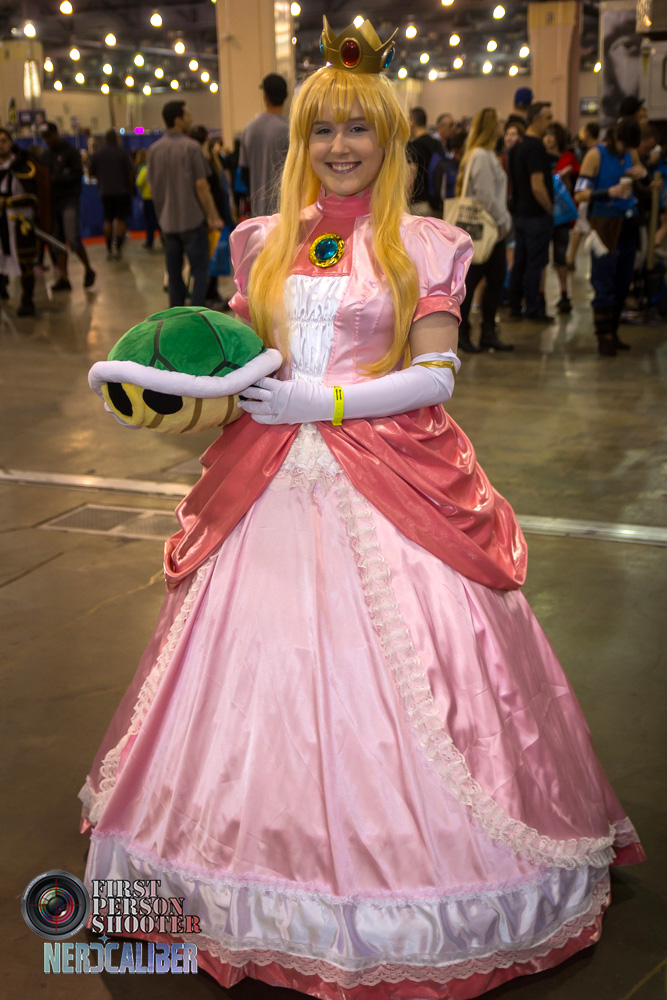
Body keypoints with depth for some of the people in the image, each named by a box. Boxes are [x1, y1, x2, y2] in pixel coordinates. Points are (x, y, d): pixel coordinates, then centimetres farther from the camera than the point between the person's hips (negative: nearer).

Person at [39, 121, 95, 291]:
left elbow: (77, 174, -13)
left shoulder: (71, 152, -3)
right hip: (52, 202, 6)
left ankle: (88, 270, 9)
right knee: (58, 242, 4)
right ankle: (63, 278, 6)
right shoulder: (46, 155, 15)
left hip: (69, 201, -6)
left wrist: (56, 178, -16)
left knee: (73, 239, -12)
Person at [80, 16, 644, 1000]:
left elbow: (436, 375, -6)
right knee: (262, 661, 6)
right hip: (271, 478, 4)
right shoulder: (265, 242, 12)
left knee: (386, 675, -3)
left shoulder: (421, 245, 0)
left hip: (391, 479, -3)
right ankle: (279, 852, 25)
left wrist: (330, 400, -15)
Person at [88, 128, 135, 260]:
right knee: (121, 219, 2)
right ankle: (117, 247, -13)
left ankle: (109, 250, 10)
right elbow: (131, 172, -9)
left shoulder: (97, 153, 3)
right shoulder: (122, 152, -6)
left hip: (105, 191, 3)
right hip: (122, 191, -3)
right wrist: (130, 187, 4)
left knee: (108, 220, 11)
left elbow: (90, 172, 6)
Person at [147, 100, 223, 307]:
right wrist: (213, 216, -7)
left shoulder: (154, 150, 4)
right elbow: (201, 186, -13)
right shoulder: (191, 148, -11)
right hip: (192, 219, -5)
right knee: (199, 270, 2)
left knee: (174, 271, 12)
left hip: (167, 221, 5)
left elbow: (152, 186, 10)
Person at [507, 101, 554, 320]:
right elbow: (537, 186, -22)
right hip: (537, 214, -9)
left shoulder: (516, 147, 11)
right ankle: (533, 309, 3)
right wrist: (550, 209, -11)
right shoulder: (535, 148, -17)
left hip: (519, 212, 9)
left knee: (520, 262, 13)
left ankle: (515, 306, 18)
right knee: (536, 263, -2)